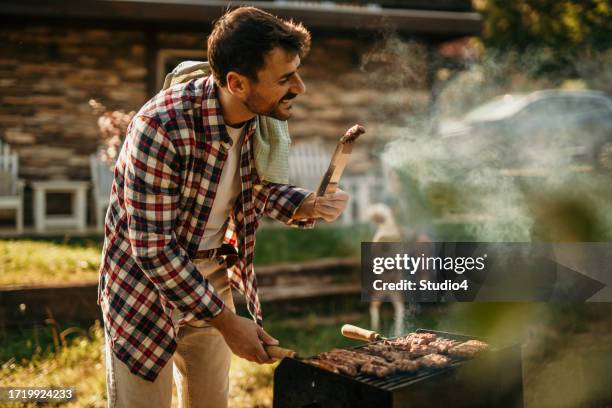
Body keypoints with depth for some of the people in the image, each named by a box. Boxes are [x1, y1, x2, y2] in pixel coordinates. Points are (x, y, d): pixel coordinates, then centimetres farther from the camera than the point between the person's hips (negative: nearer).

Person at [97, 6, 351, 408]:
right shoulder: (162, 127, -31)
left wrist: (309, 205, -14)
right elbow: (153, 247, -28)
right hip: (147, 284, -6)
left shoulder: (259, 118, -11)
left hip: (214, 279, 6)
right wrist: (226, 322, -23)